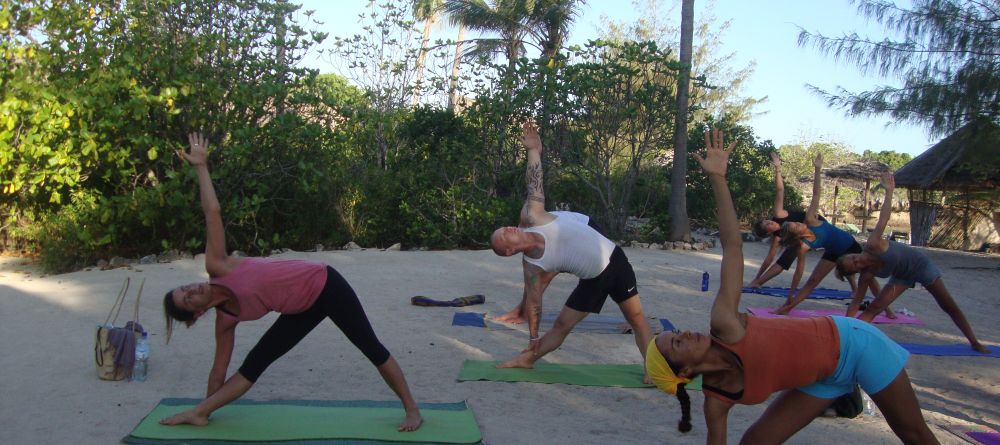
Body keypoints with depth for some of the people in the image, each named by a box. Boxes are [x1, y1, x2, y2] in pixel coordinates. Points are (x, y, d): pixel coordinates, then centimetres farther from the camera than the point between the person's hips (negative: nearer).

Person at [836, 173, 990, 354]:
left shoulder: (873, 246, -35)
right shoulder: (866, 276, -23)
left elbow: (883, 219, -34)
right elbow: (855, 302, -19)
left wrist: (889, 191, -39)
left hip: (921, 265, -2)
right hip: (902, 276, 2)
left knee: (950, 307, 12)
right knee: (872, 309, -14)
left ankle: (974, 342, 27)